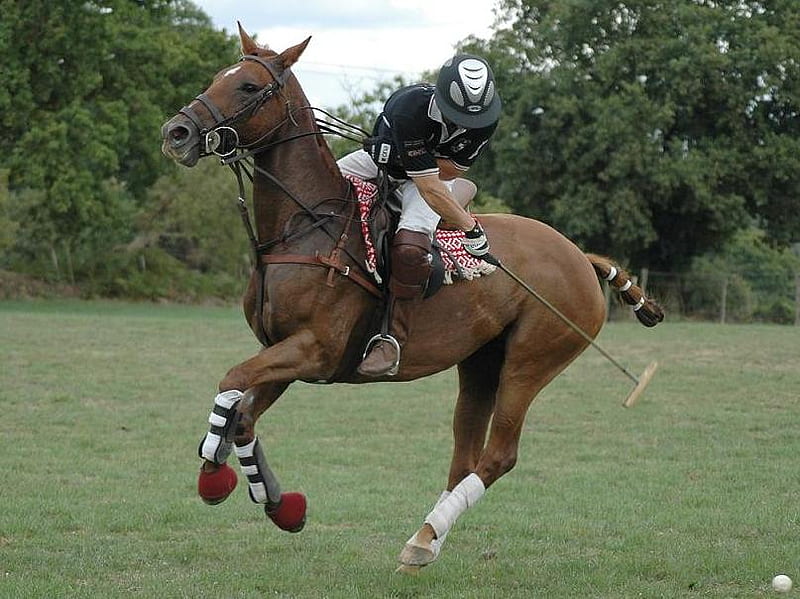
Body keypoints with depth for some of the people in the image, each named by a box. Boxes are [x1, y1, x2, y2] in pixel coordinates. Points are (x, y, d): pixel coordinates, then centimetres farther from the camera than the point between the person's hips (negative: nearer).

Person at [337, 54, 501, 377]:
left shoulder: (487, 117, -24)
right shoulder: (408, 108, -38)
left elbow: (450, 171, -13)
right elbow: (429, 187, -35)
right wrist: (471, 228, -32)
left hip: (436, 173, 0)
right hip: (378, 163, 0)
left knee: (410, 248, -29)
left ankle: (393, 337, -23)